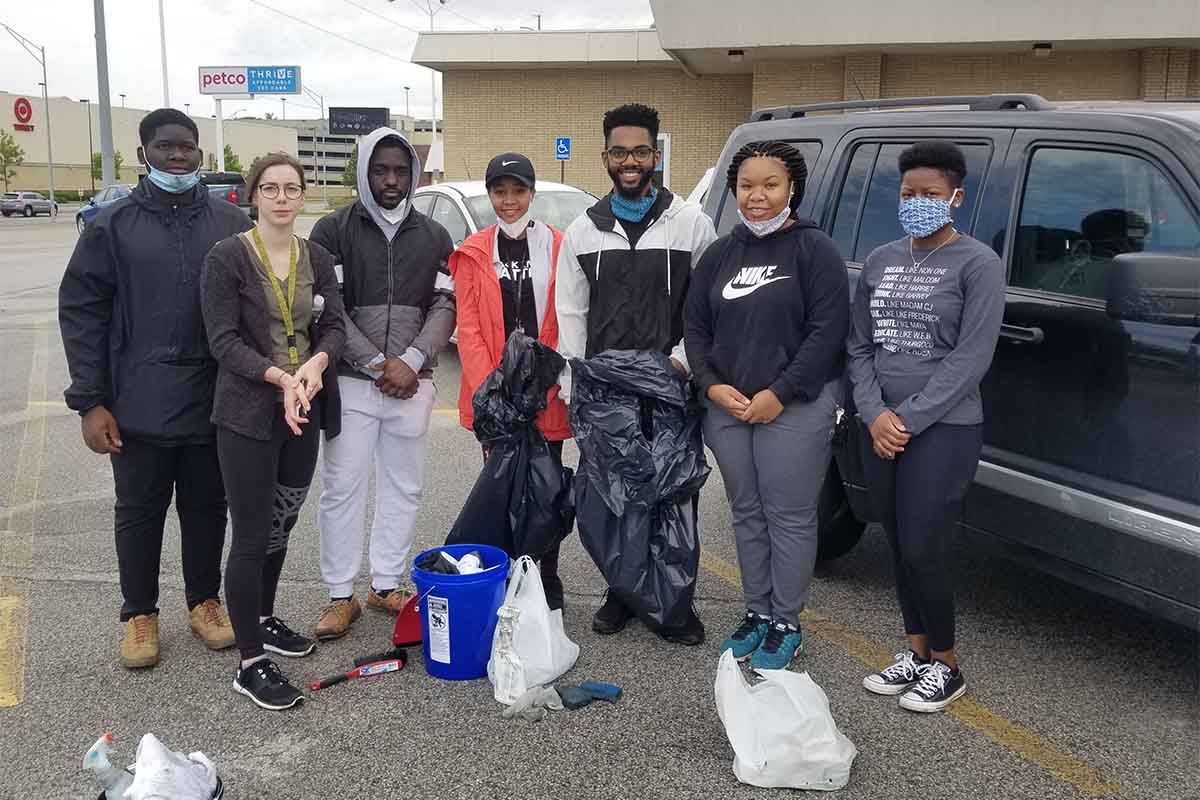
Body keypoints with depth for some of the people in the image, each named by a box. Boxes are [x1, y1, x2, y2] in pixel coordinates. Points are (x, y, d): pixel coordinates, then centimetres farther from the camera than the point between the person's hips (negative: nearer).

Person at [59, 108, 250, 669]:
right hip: (137, 406, -1)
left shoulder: (231, 223, 4)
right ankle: (140, 613, 26)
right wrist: (89, 401, -7)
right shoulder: (113, 225, 0)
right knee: (140, 511, 9)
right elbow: (81, 311, -1)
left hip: (214, 403, 1)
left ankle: (203, 601, 30)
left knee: (207, 507, 13)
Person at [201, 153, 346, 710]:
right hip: (248, 414, -5)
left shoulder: (317, 259, 7)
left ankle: (264, 619, 38)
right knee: (251, 535, -2)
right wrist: (280, 377, -26)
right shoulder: (227, 257, -8)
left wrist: (316, 363, -20)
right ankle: (250, 664, 8)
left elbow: (334, 325, 2)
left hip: (304, 412, 5)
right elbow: (224, 340, -13)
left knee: (281, 525, 17)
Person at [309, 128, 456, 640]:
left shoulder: (433, 237, 10)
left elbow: (445, 306, 4)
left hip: (411, 382, 3)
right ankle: (340, 596, 10)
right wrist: (378, 364, -12)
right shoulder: (333, 230, 1)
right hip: (351, 381, -3)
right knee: (342, 488, 0)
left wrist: (410, 362, -11)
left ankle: (386, 584, 22)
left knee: (404, 487, 9)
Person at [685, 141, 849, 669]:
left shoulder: (815, 250, -4)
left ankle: (786, 624, 14)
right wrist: (712, 386, -4)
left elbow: (827, 331, -12)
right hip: (726, 406, 5)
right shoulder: (720, 255, 12)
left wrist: (778, 394, -16)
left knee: (790, 517, 1)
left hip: (795, 407, -5)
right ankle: (756, 613, 27)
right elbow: (694, 327, 12)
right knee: (747, 513, 13)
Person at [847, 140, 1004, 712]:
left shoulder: (977, 263, -5)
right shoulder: (880, 262, 11)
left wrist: (908, 418, -14)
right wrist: (875, 414, -6)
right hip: (880, 429, 5)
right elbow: (860, 346, 10)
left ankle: (945, 666, 14)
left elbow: (971, 357, -11)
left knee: (922, 552, -6)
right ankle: (916, 653, 26)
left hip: (943, 430, -5)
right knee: (898, 547, 11)